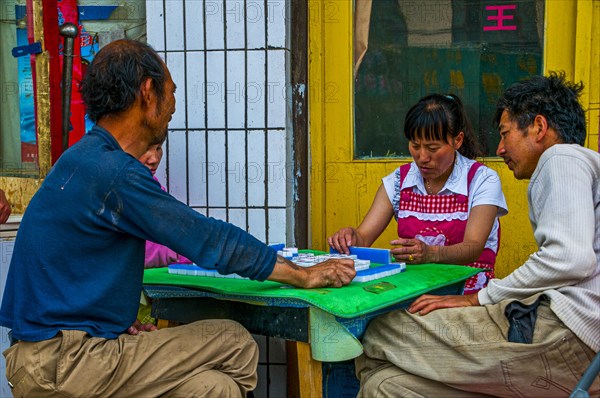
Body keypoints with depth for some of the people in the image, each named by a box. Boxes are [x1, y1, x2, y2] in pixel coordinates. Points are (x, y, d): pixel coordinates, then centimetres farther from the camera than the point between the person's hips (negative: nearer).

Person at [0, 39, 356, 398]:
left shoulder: (87, 159, 12)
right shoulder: (114, 173, -19)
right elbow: (210, 240, -14)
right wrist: (304, 276, -3)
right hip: (59, 365, -9)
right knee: (235, 344, -5)